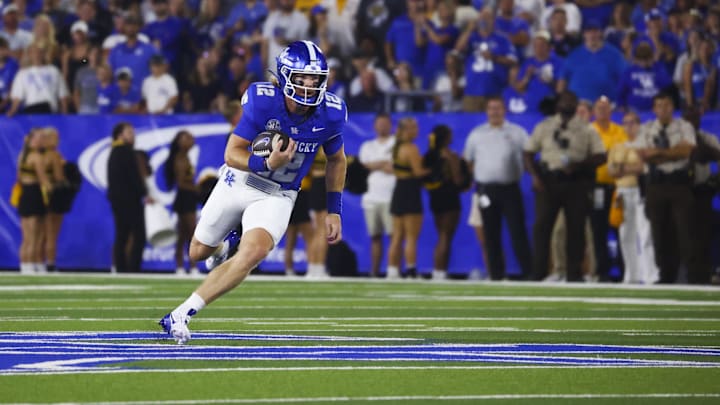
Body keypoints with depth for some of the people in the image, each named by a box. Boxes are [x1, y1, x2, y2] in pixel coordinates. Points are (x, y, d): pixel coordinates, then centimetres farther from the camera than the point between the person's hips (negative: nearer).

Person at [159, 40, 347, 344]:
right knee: (199, 252, 15)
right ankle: (224, 249, 56)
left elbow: (336, 160, 5)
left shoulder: (330, 114, -16)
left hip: (277, 196, 0)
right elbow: (232, 154, -21)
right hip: (239, 181, 0)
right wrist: (268, 163, -40)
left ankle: (181, 314, -21)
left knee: (254, 252, -27)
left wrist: (334, 211, 3)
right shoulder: (263, 102, -26)